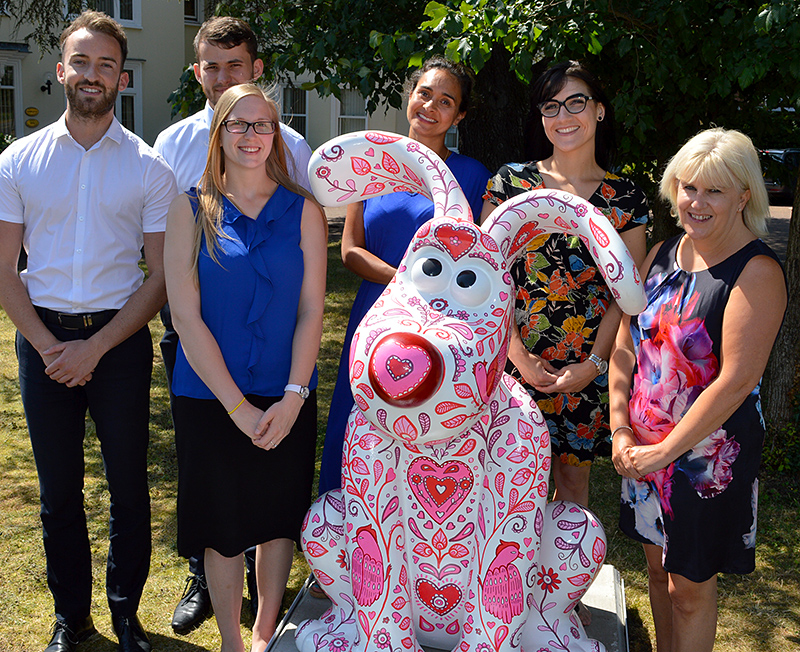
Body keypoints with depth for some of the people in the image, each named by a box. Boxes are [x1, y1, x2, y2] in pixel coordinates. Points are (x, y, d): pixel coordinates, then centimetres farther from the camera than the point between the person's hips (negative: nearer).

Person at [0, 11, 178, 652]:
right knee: (59, 490, 11)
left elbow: (160, 277, -3)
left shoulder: (149, 168, -1)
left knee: (129, 486, 7)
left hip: (120, 338, -1)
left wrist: (94, 348, -11)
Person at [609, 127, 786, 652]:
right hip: (644, 450, 6)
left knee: (691, 586, 9)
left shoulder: (757, 271, -17)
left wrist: (665, 451, -18)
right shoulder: (663, 254, 4)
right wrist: (622, 431, -3)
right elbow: (625, 345, 4)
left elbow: (736, 379, -22)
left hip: (707, 453, -6)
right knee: (659, 568, 21)